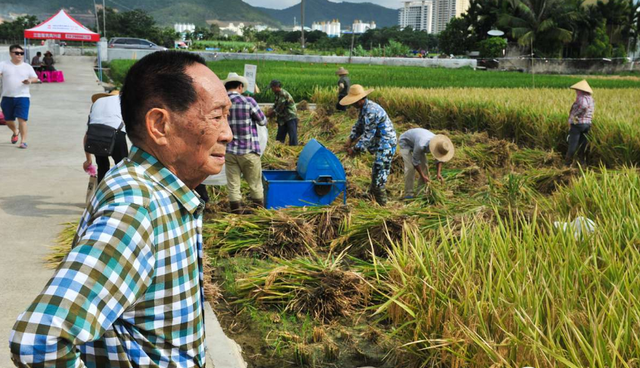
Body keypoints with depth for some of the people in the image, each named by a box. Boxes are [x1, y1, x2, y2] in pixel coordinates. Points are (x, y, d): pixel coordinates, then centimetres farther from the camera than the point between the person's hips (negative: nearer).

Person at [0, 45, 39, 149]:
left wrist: (30, 80, -15)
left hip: (23, 97, -1)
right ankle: (15, 132, 44)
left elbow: (35, 78, 8)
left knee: (22, 119, -13)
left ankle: (23, 141, -5)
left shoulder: (27, 67, 6)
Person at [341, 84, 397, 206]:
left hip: (386, 144, -10)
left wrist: (355, 149, -19)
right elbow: (358, 125, 18)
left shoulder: (371, 111, -26)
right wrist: (350, 139, 7)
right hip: (380, 145, 10)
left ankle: (381, 203, 3)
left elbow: (368, 135, -24)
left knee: (379, 173, -6)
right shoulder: (364, 108, 6)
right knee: (376, 172, 21)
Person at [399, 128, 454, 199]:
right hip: (405, 142, -7)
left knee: (424, 166, -4)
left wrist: (439, 173, -18)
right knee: (410, 167, -20)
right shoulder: (421, 145, -43)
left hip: (415, 140, 7)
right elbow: (415, 161, -29)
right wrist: (423, 176, -26)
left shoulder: (439, 143, -24)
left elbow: (439, 158, -7)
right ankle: (408, 193, -13)